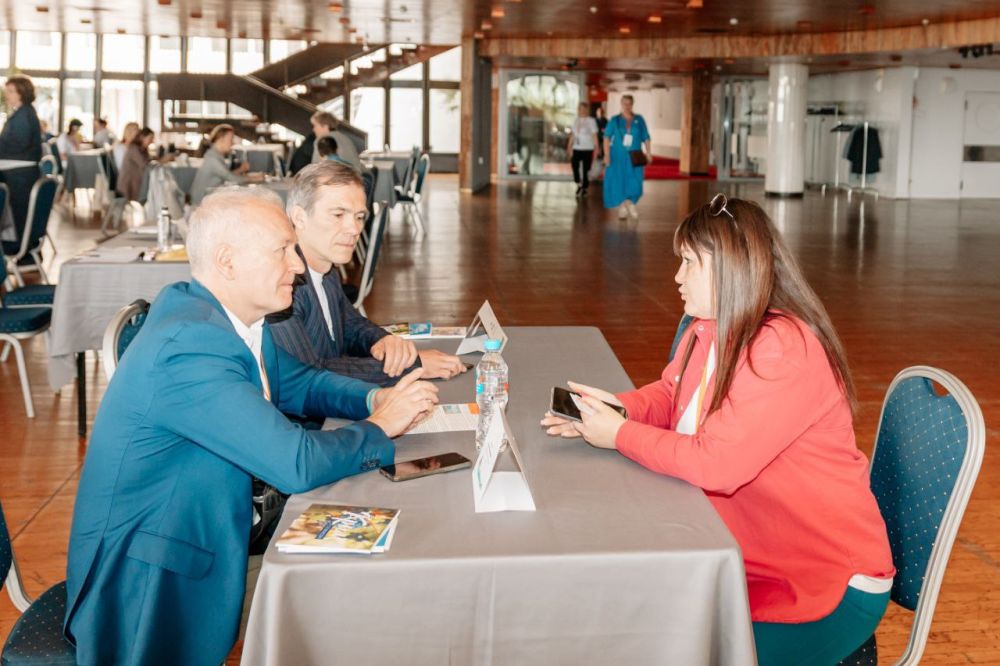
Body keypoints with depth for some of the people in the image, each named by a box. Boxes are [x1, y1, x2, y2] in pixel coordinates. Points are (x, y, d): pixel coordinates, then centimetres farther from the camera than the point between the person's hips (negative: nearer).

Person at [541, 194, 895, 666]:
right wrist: (616, 409, -5)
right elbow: (668, 397, 17)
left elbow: (714, 463, -30)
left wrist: (620, 436, -18)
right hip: (755, 557, 8)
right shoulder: (708, 331, 4)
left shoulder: (783, 350, -26)